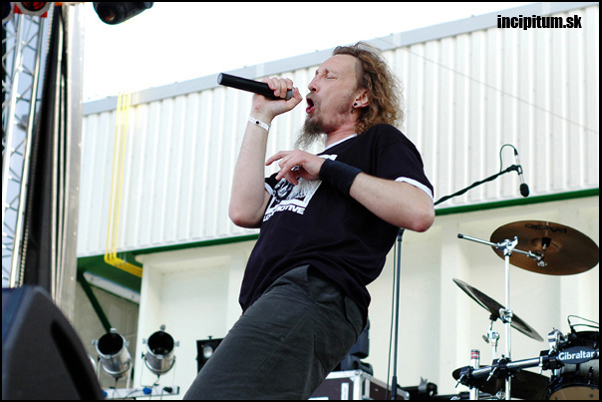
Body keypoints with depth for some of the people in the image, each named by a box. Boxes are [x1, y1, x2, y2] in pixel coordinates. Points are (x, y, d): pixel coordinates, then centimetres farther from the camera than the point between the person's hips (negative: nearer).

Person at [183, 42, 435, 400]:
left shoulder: (381, 140, 15)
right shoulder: (302, 165, 37)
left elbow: (419, 213, -6)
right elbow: (244, 211, 16)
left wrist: (328, 170, -4)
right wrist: (261, 117, 22)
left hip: (317, 293, -8)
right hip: (273, 298, 9)